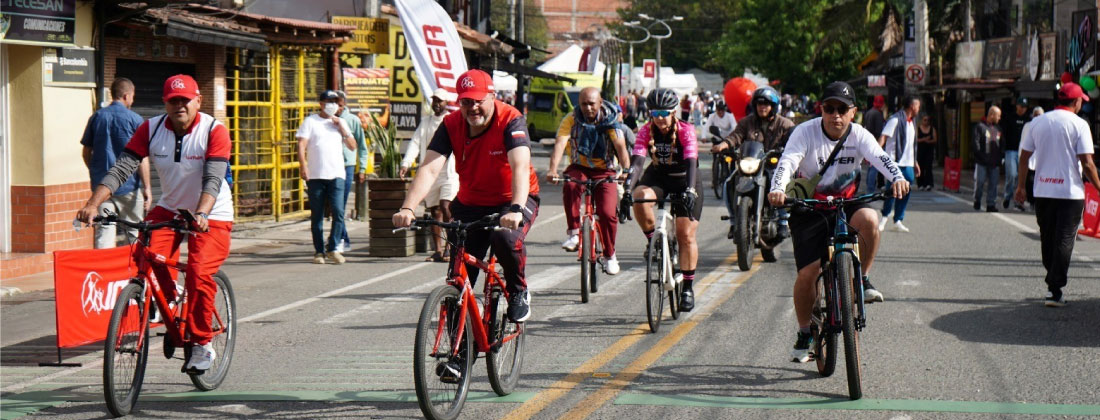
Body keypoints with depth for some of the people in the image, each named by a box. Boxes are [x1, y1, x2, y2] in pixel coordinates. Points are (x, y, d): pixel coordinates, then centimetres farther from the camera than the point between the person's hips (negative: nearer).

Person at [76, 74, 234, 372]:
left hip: (211, 215, -3)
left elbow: (213, 179, -29)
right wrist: (93, 204, -28)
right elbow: (122, 168, -15)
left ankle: (201, 344, -6)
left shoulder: (214, 131, -18)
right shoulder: (151, 129, -8)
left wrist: (200, 214, -47)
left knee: (199, 272, -22)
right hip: (170, 208, 4)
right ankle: (168, 302, 6)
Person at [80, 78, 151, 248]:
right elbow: (142, 158, -9)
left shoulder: (96, 117, 7)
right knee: (136, 233, 8)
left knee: (104, 232, 2)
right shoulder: (134, 119, -5)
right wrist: (147, 187, -4)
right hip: (128, 186, -3)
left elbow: (87, 153, 11)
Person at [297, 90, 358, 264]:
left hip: (336, 175, 2)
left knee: (338, 212, -11)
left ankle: (333, 248, 0)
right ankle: (319, 251, 11)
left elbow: (352, 146, 12)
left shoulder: (340, 122, 17)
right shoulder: (310, 121, 6)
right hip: (315, 176, -2)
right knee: (317, 216, 3)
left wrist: (341, 127, 1)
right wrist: (303, 166, -15)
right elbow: (301, 145, -2)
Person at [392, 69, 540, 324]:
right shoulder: (451, 125, -13)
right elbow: (429, 169, -23)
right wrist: (407, 208, -40)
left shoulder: (511, 121, -22)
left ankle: (519, 293, -7)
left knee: (506, 238, -35)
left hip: (512, 200, -3)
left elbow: (520, 167, -36)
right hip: (471, 204, 4)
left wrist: (516, 210, -53)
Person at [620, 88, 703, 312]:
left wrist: (689, 191, -48)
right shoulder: (646, 131, -15)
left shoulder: (686, 131, -21)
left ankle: (688, 288, 4)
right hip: (658, 177, 2)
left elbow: (691, 163, -33)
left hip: (684, 180, -2)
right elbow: (637, 161, -26)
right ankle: (653, 240, -9)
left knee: (686, 235, -8)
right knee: (640, 197, -33)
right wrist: (627, 190, -41)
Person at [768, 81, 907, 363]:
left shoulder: (859, 136, -8)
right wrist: (777, 189, -48)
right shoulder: (806, 132, -13)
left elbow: (880, 158, -24)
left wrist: (897, 178, -46)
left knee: (869, 218, -33)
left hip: (845, 204, 1)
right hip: (808, 208, -1)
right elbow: (787, 162, -27)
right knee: (808, 273, -10)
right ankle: (804, 334, 12)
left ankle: (862, 279, -9)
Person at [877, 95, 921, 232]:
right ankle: (884, 217, 10)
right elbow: (883, 137, -19)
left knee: (905, 192, 5)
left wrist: (915, 163, 29)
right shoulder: (895, 119, -10)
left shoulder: (911, 122, 17)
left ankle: (898, 221, 12)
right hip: (895, 162, -8)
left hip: (907, 164, 8)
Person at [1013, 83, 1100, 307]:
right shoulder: (1079, 124, -8)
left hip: (1042, 191, 4)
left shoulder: (1038, 122, 6)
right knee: (1064, 240, -1)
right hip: (1070, 191, -4)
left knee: (1047, 239, 15)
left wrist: (1020, 186, 18)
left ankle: (1054, 281, 24)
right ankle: (1055, 290, -6)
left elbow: (1024, 156, 9)